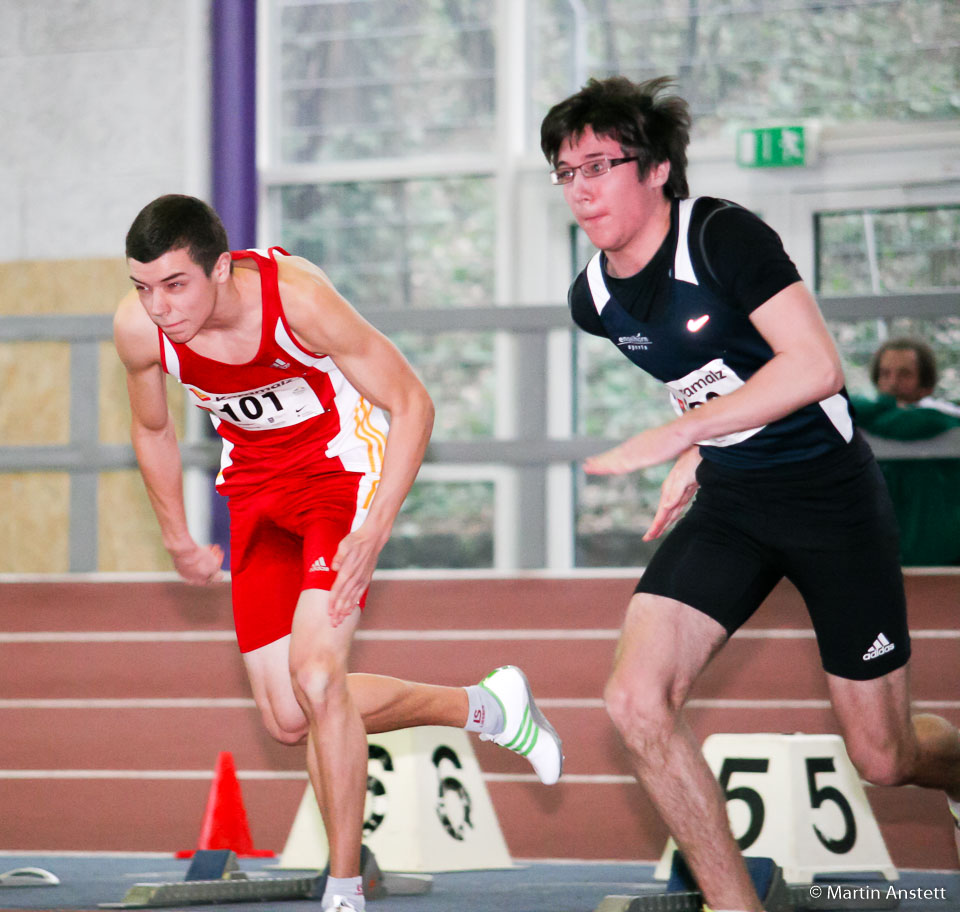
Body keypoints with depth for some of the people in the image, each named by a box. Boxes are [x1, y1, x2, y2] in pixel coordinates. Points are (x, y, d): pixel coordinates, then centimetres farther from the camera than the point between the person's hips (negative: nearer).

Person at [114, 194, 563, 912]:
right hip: (256, 481, 5)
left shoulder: (297, 298, -31)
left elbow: (413, 405, -21)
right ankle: (483, 706, 25)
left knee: (315, 675, -23)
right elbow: (153, 430, 5)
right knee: (289, 719, 3)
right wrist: (179, 539, 13)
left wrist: (373, 533, -27)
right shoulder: (139, 329, -19)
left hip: (342, 462, -5)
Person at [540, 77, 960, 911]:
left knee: (884, 759, 0)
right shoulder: (593, 299, 0)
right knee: (636, 700, -17)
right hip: (729, 505, 5)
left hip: (833, 496, -5)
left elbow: (816, 367, -29)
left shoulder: (723, 238, -20)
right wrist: (694, 456, 8)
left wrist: (669, 438, -29)